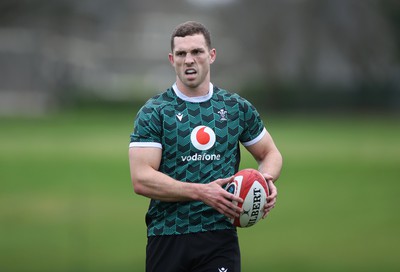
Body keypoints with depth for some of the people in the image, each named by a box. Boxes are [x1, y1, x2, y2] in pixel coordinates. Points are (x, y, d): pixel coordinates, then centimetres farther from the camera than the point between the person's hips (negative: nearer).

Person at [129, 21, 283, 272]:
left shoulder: (238, 108, 8)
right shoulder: (153, 112, -1)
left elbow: (270, 152, 21)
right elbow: (141, 179, -11)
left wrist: (267, 179, -4)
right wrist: (201, 192, -21)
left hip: (220, 237, 1)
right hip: (167, 239, -1)